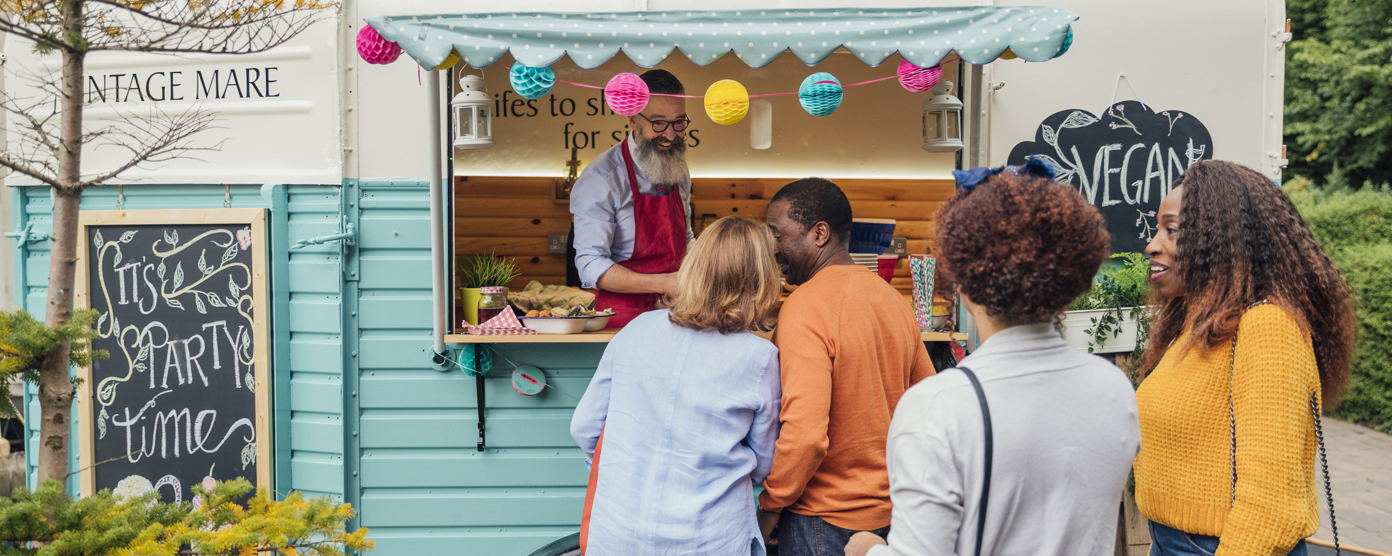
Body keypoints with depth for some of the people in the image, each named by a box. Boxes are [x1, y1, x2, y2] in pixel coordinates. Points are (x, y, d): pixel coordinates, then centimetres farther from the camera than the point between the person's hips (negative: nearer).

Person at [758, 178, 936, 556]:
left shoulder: (805, 308, -20)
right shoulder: (893, 297, 4)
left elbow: (805, 433, -27)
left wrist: (771, 505, -13)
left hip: (826, 519, -7)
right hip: (891, 507, 7)